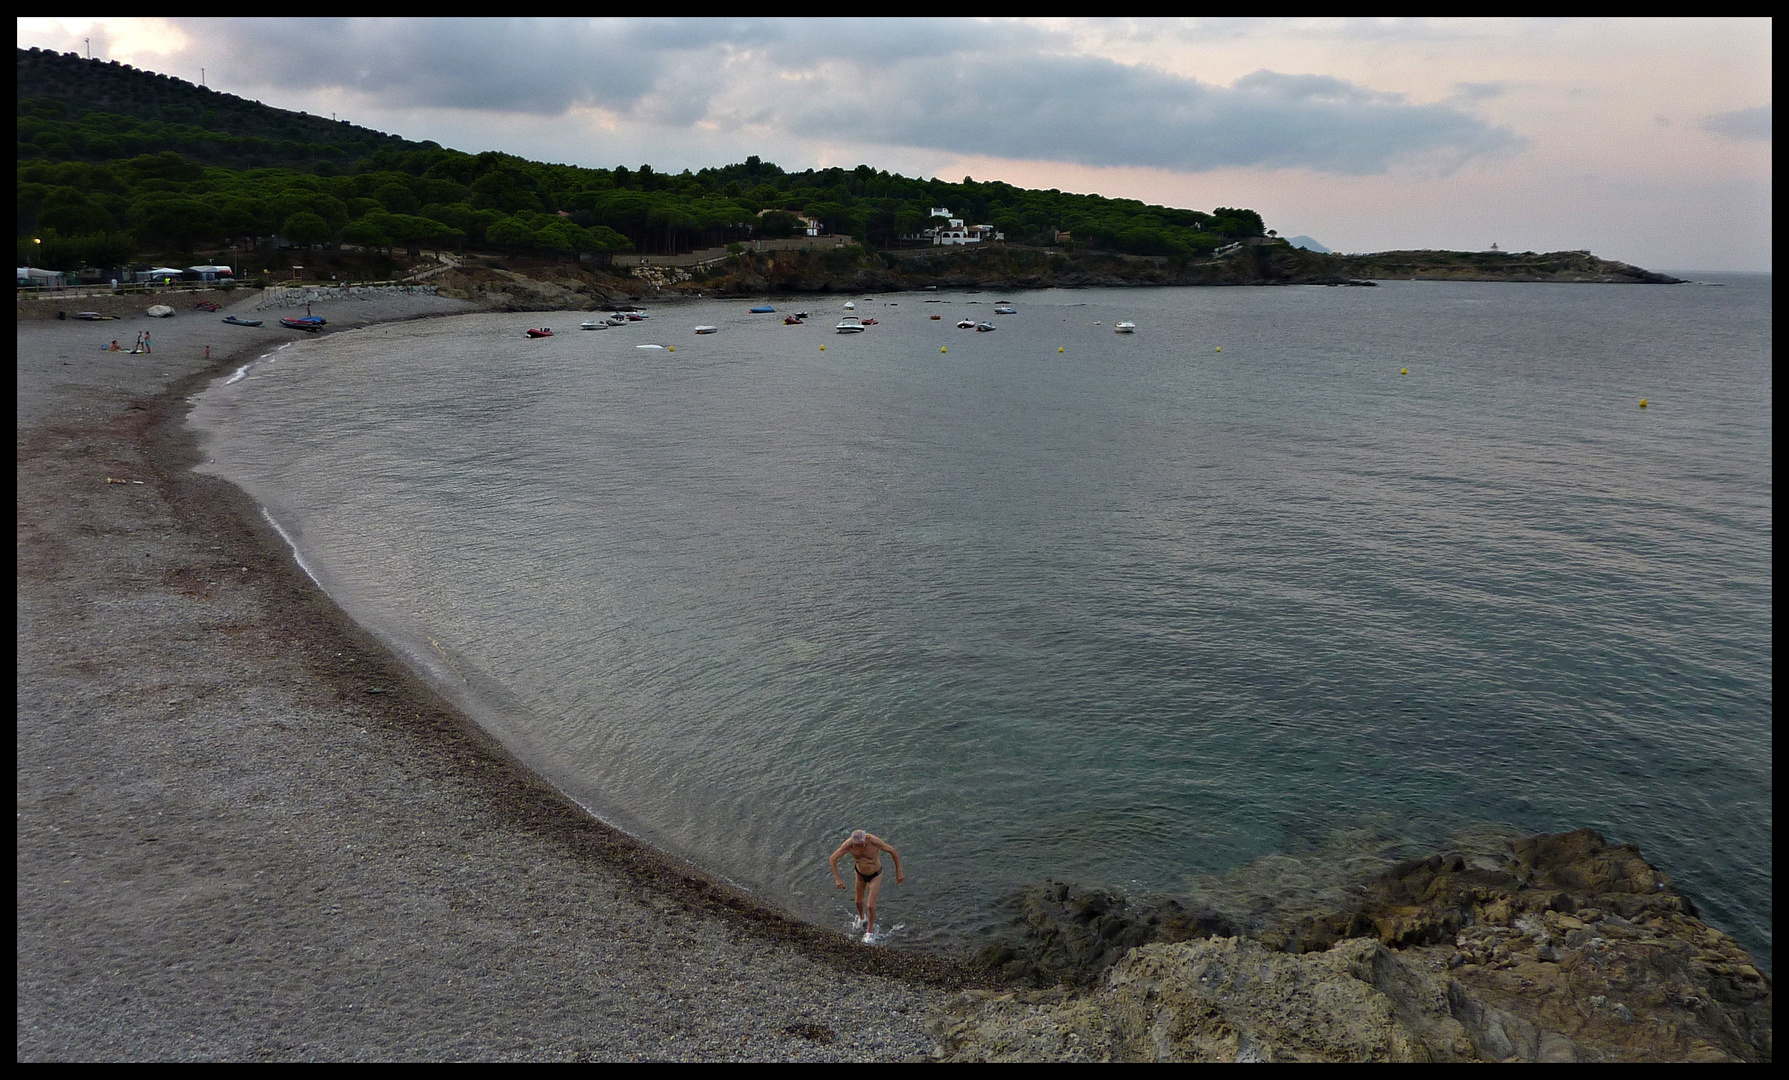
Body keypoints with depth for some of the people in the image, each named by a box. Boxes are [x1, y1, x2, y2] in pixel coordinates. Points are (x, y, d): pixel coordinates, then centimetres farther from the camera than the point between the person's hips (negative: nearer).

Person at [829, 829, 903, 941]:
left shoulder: (875, 841, -39)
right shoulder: (848, 844, -33)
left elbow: (894, 852, -24)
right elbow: (832, 859, -23)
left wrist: (899, 873, -16)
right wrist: (837, 879, -29)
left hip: (875, 874, -3)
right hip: (860, 873, 3)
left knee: (870, 905, -8)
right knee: (859, 901, 21)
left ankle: (870, 931, 19)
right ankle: (861, 917, 56)